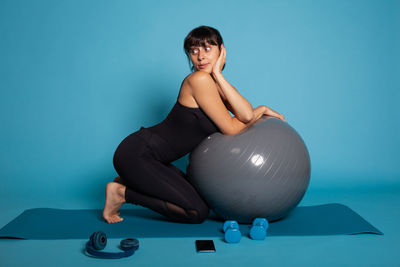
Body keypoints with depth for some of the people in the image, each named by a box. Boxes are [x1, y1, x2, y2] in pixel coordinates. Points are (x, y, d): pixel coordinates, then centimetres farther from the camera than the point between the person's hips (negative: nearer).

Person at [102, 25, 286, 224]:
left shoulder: (214, 84, 8)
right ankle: (122, 192, -2)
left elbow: (246, 114, -12)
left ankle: (130, 183, 20)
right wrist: (260, 111, -1)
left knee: (200, 193, 24)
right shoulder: (199, 79, -18)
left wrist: (218, 75, -12)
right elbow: (231, 128, -17)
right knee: (197, 212, -11)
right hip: (137, 154, -9)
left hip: (149, 158, 9)